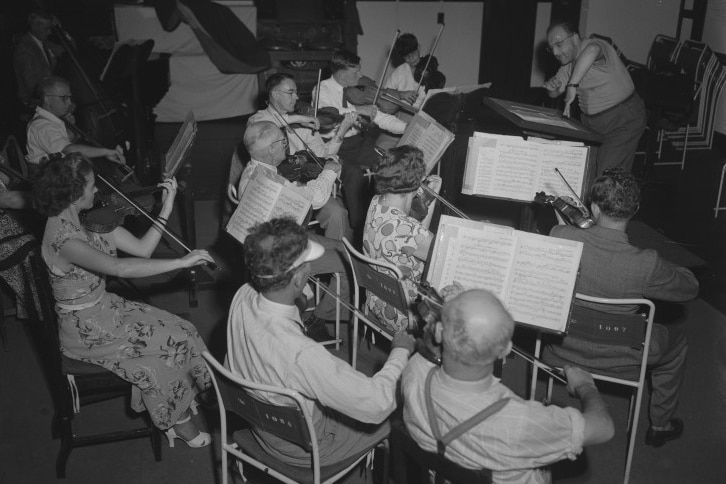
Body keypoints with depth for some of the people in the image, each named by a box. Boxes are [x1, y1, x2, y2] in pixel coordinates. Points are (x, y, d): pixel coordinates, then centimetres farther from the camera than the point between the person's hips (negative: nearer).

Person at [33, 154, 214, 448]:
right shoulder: (63, 239, -27)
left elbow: (143, 249, 1)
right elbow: (121, 268, -40)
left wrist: (166, 209, -10)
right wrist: (182, 262, -37)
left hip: (105, 308, 8)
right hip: (86, 331, -8)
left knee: (181, 330, -4)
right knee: (174, 341, -10)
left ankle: (177, 411, 9)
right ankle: (178, 419, 10)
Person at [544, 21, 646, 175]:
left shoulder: (596, 44, -19)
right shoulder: (570, 63, 8)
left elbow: (592, 50, -45)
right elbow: (554, 94, 17)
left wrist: (573, 84, -44)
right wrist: (551, 86, -7)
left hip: (622, 121, -8)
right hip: (590, 121, 8)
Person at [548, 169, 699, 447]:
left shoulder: (560, 237, -25)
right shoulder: (646, 264, -30)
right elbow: (690, 288, -9)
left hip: (561, 350, 2)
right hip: (615, 360, -2)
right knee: (676, 343, 27)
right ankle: (660, 426, 42)